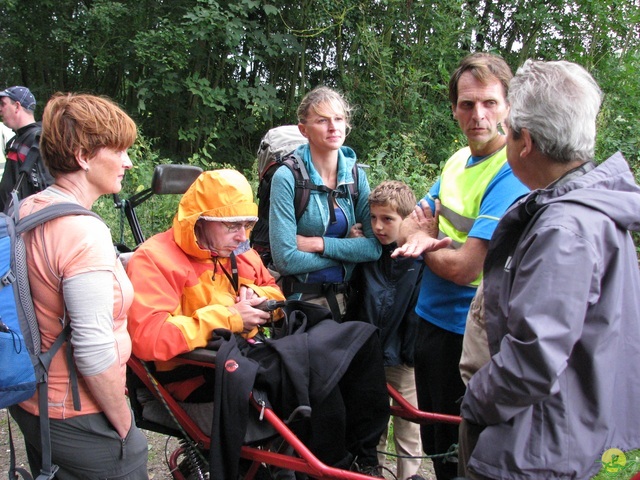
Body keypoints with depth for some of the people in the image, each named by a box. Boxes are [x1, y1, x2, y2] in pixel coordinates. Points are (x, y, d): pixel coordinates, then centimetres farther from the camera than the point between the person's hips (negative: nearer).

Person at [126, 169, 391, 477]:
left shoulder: (239, 253, 15)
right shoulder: (155, 259, -10)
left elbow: (274, 292, 30)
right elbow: (147, 337, -23)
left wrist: (258, 297, 4)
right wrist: (227, 318, -20)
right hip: (204, 376, -9)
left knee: (360, 338, -2)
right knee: (313, 367, -32)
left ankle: (363, 457, 8)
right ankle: (334, 467, -6)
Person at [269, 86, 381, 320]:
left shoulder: (356, 175, -1)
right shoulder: (287, 178, -16)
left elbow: (374, 247, -8)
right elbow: (285, 259, -21)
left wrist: (318, 244, -18)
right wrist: (347, 250, -12)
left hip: (344, 296, 5)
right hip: (300, 298, -4)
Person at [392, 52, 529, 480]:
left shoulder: (513, 173, -21)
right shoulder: (458, 160, 5)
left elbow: (464, 267, -26)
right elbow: (409, 226, 8)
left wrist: (423, 243, -6)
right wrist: (419, 235, -16)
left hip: (465, 335, -8)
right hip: (430, 317, 8)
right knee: (432, 439, 24)